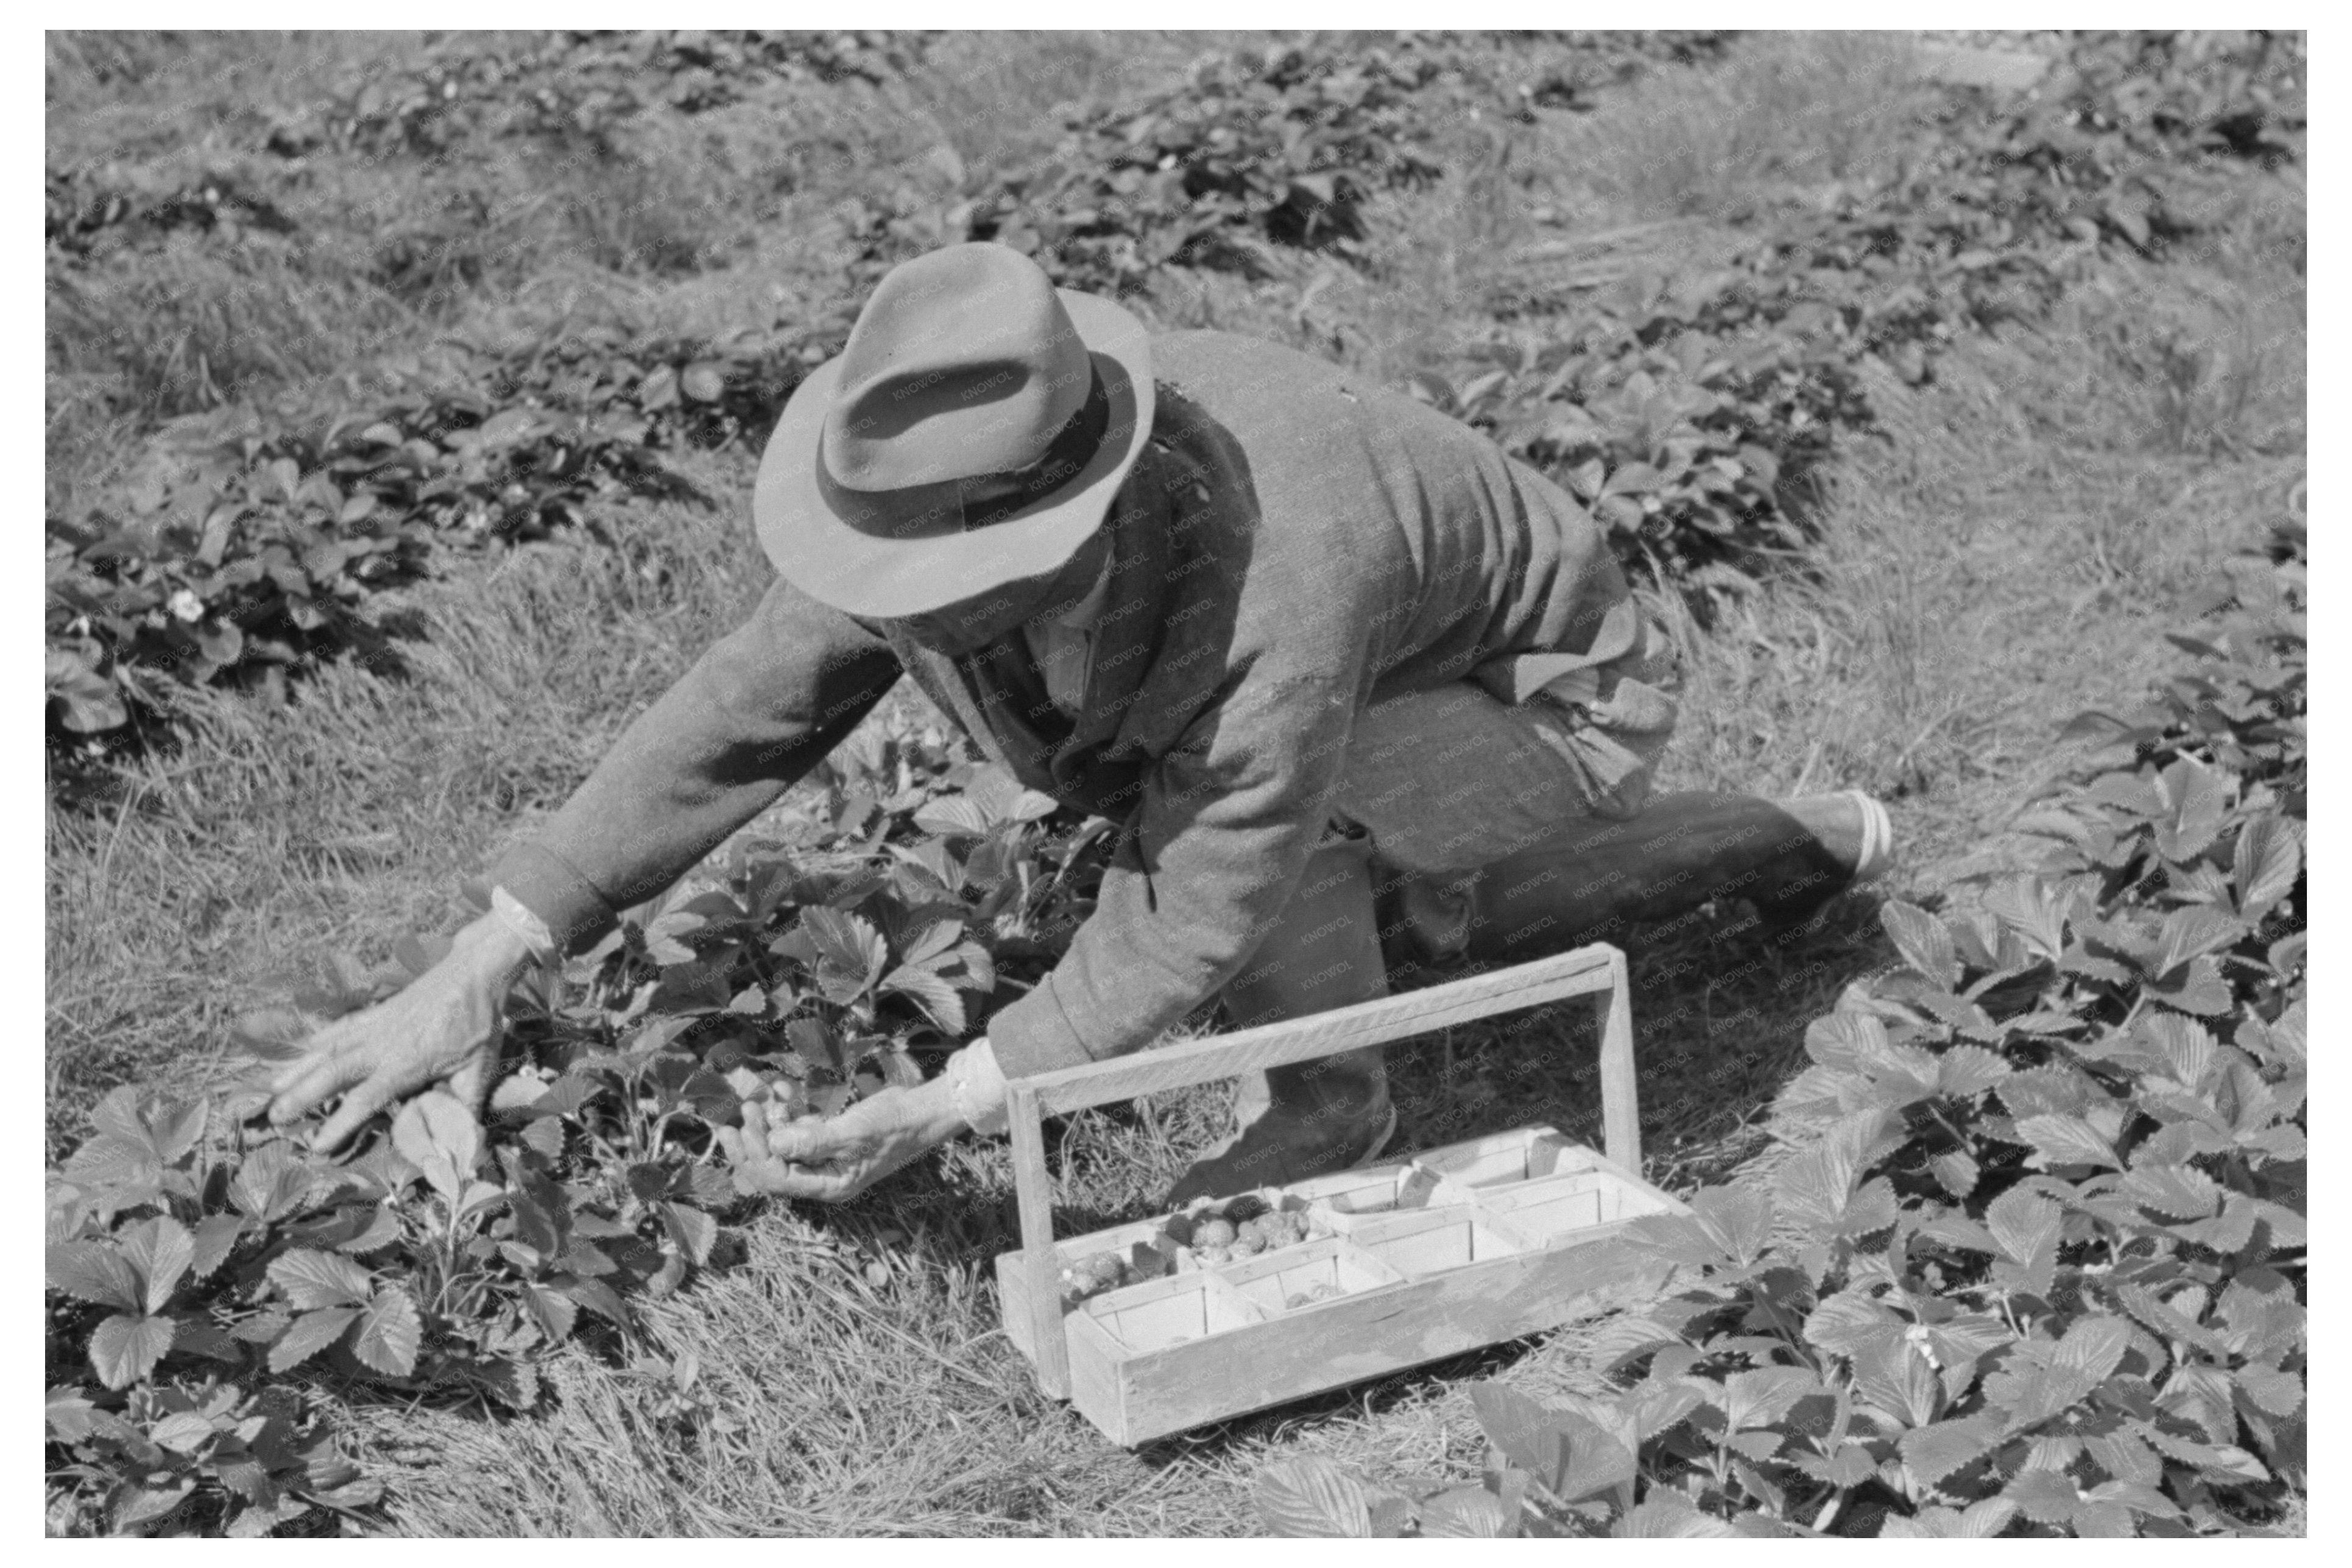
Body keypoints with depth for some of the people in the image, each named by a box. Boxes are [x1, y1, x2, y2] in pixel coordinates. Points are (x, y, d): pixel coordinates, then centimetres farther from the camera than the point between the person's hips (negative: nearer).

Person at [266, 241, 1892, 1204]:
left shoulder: (1274, 596, -46)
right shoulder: (964, 488, -24)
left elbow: (1185, 926, -34)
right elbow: (741, 714, -20)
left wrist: (920, 1123, -39)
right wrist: (473, 975, -23)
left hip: (1554, 703, -8)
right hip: (1413, 708, 8)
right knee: (1415, 923, 32)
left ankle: (1315, 1095, -8)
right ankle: (1800, 841, 46)